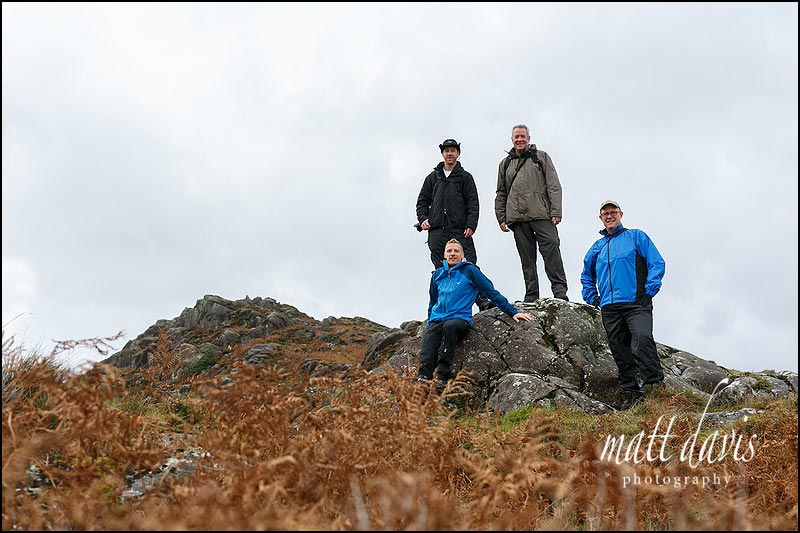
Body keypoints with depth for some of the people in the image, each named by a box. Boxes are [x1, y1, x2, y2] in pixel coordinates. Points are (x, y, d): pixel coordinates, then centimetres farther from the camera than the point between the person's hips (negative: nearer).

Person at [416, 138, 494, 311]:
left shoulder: (465, 177, 12)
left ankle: (482, 299, -13)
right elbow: (422, 201, 22)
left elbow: (473, 203, 4)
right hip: (437, 231, 3)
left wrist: (471, 225, -8)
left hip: (460, 230, -2)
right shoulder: (433, 178, 20)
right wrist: (423, 219, 4)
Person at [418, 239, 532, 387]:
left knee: (449, 326, -39)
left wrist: (513, 312, 1)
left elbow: (492, 292, 5)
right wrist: (430, 322, 25)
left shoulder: (469, 270, 6)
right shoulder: (438, 274, 19)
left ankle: (442, 376, -39)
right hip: (437, 320, 4)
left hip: (460, 318, -4)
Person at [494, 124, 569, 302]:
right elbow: (501, 194, 23)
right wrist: (501, 218, 12)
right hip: (517, 218, 3)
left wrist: (555, 212, -6)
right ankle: (531, 296, 4)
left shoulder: (541, 157, 13)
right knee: (527, 259, 2)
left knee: (551, 250, -14)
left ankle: (560, 291, -11)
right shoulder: (505, 164, 21)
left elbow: (553, 186, 5)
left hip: (542, 215, -3)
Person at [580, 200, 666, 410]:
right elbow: (586, 276, 35)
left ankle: (657, 385, -20)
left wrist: (649, 290, -9)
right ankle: (632, 395, 9)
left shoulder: (636, 236, 9)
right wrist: (592, 298, 20)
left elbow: (657, 263, 2)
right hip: (609, 309, 5)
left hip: (636, 304, -4)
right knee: (621, 355, 3)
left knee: (642, 340, -26)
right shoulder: (597, 247, 21)